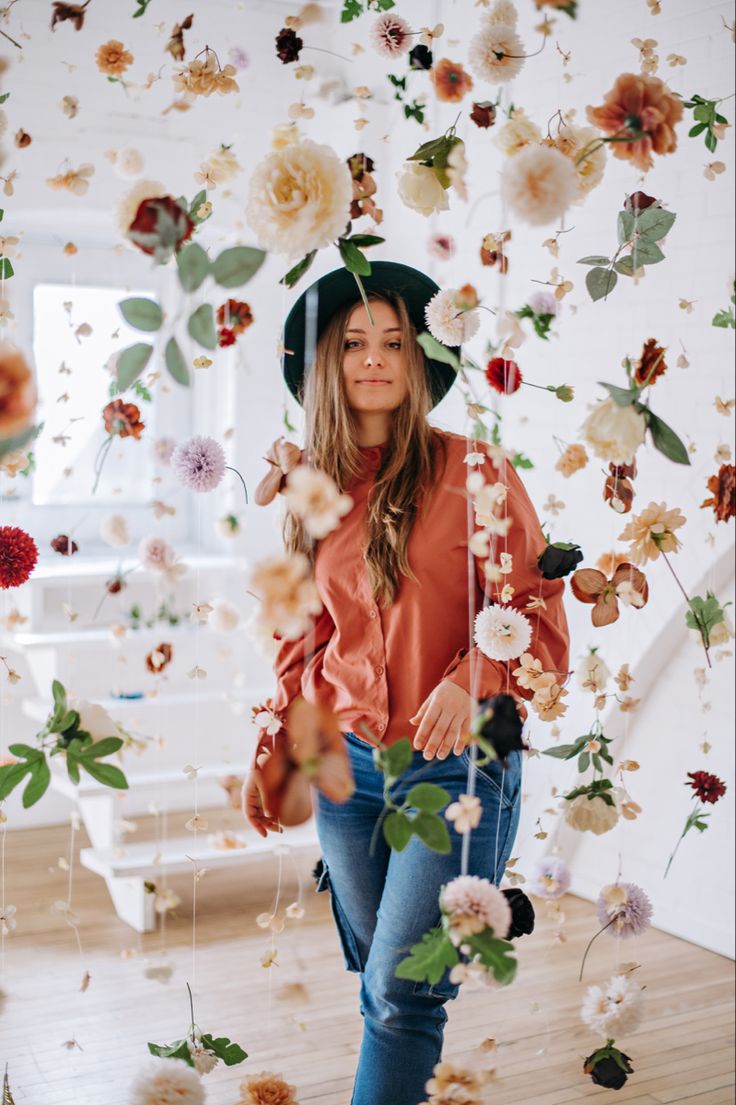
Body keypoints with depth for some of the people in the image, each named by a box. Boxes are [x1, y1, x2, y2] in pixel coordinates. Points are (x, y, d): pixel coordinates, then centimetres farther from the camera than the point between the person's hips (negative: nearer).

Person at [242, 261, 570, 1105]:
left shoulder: (472, 470, -6)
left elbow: (538, 611, -6)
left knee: (400, 994, -6)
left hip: (458, 765, -4)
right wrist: (271, 762, 16)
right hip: (347, 766, 4)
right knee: (380, 982, 13)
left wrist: (469, 680, -24)